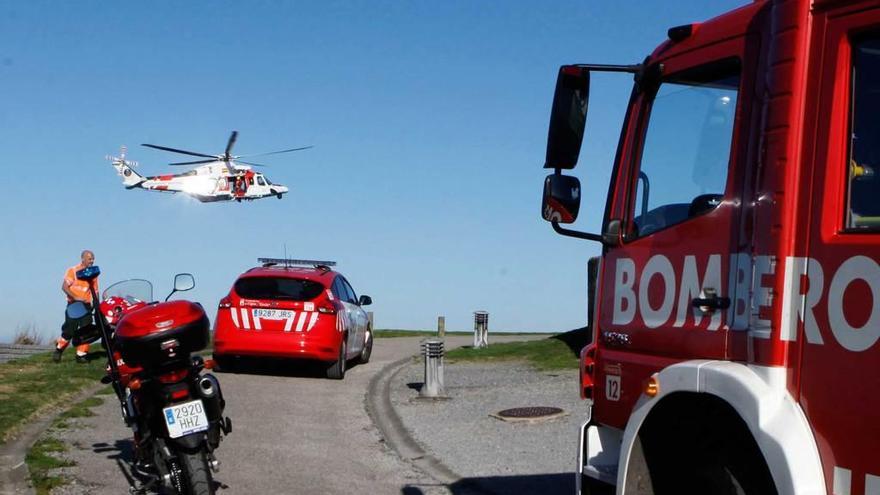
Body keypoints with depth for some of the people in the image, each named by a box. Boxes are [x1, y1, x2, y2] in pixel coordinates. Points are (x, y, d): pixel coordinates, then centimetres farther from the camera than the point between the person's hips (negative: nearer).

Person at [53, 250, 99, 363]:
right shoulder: (72, 271, -1)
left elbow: (95, 291, 16)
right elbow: (64, 287, -8)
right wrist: (75, 297, -21)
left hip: (86, 305, 4)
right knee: (69, 331, -3)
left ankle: (81, 355, 3)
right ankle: (58, 350, 18)